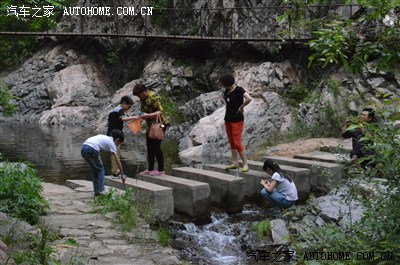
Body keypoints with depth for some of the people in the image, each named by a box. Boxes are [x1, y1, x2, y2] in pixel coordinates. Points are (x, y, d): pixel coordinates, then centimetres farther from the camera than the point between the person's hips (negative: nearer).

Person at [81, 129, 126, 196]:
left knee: (95, 169, 21)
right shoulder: (111, 143, 10)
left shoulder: (105, 138, 29)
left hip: (83, 148, 7)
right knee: (100, 169, 10)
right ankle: (101, 191, 5)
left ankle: (97, 191, 23)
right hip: (91, 150, -7)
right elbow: (117, 161, 11)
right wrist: (122, 174, 16)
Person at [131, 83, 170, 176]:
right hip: (150, 126, 9)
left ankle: (161, 170, -1)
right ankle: (150, 169, 18)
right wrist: (139, 117, 2)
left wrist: (147, 115, -32)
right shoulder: (143, 99, 7)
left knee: (156, 147, -8)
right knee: (150, 147, 10)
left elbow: (160, 112, -26)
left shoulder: (153, 98, -21)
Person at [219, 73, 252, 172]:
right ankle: (235, 163, 18)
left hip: (237, 120, -8)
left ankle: (245, 164, -5)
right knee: (232, 143, 11)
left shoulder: (239, 90, -15)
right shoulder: (227, 91, 7)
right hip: (228, 120, 8)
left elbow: (249, 99, -32)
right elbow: (222, 97, 31)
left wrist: (241, 107, -19)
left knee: (237, 143, -11)